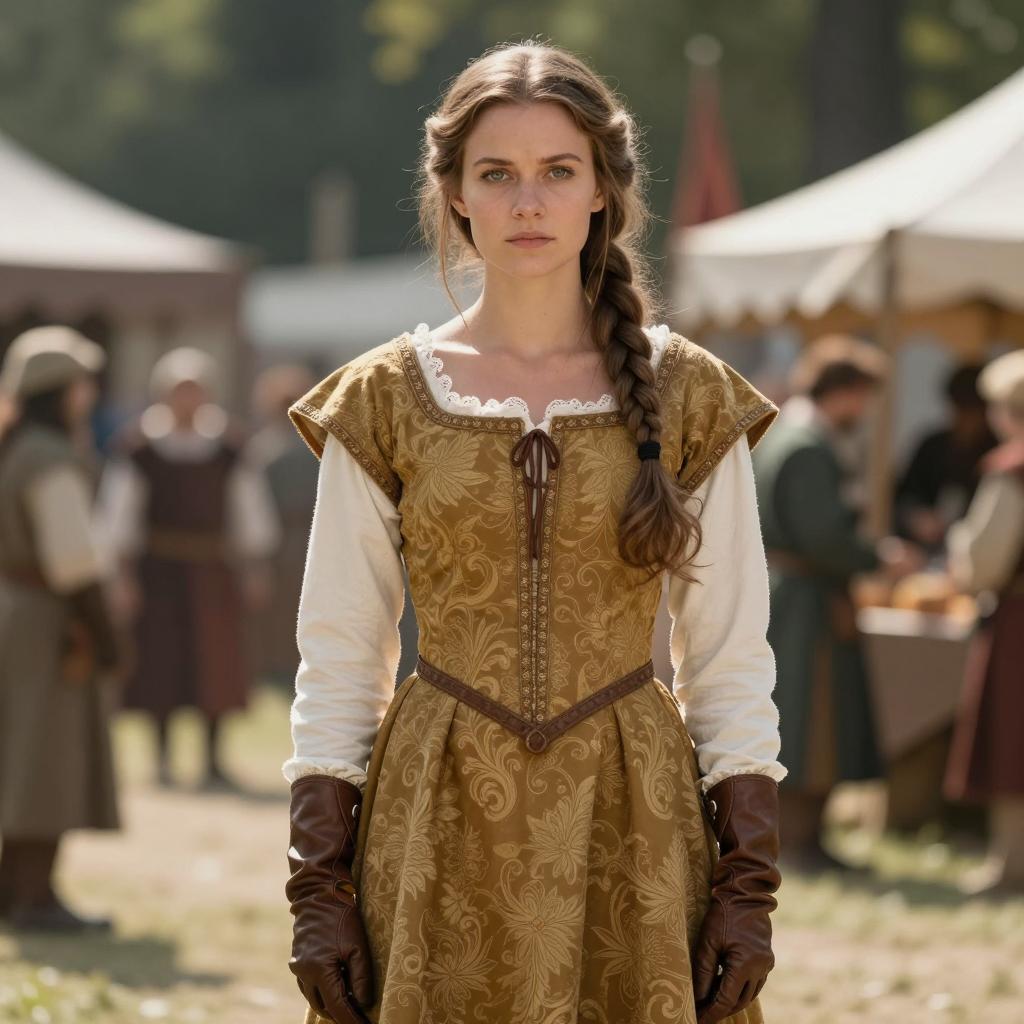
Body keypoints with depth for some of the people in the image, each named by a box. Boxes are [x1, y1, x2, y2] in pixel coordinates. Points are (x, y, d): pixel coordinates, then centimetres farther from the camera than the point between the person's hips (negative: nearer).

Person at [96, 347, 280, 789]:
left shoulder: (229, 445, 1)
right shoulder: (137, 445, -5)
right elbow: (120, 512, -4)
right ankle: (162, 758, 10)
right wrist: (123, 575, -7)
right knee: (160, 661, 0)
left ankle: (213, 760, 7)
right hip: (158, 566, -2)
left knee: (218, 664, 0)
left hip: (213, 568, 2)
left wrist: (255, 571, 5)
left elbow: (251, 511, 7)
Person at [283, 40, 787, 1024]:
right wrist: (318, 891, -3)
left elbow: (732, 660, 4)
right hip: (438, 827, 0)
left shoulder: (689, 398, 2)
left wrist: (748, 887, -4)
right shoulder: (384, 400, 2)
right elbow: (336, 665, 3)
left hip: (633, 822, 0)